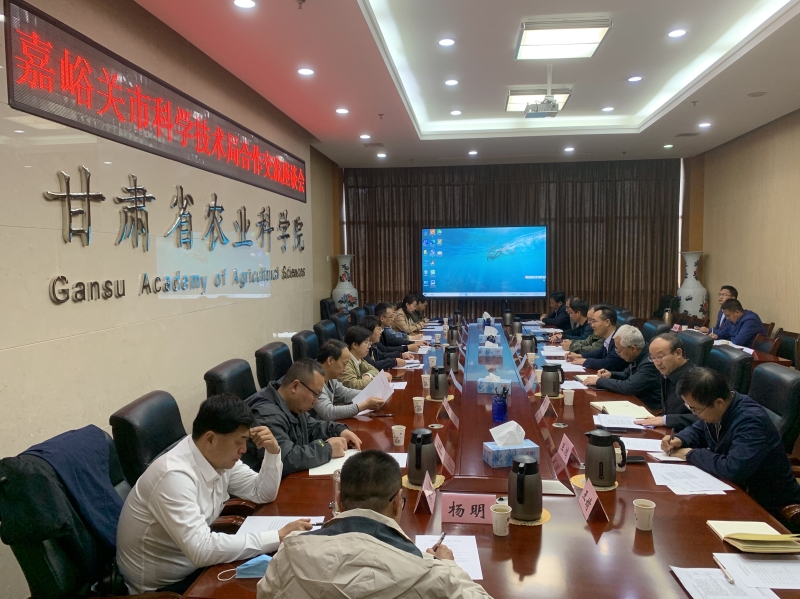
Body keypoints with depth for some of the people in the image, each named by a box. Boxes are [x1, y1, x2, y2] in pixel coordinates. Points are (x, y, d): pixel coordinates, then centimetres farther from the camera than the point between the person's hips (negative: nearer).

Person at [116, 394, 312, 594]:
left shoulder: (220, 457, -7)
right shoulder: (175, 476, -31)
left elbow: (263, 494, 5)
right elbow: (202, 550, -36)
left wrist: (273, 451, -13)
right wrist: (279, 537, -34)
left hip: (193, 564, 7)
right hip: (161, 584, -7)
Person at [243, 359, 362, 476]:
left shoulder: (293, 406, 4)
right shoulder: (266, 415, -26)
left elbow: (312, 427, 20)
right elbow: (285, 460, -36)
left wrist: (340, 430, 2)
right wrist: (327, 449, -24)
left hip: (292, 477, 9)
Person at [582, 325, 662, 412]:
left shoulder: (649, 362, -25)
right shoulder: (637, 357, 1)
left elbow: (627, 387, -28)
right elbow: (626, 375, 20)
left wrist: (599, 381, -18)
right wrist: (611, 374, 1)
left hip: (650, 410, -8)